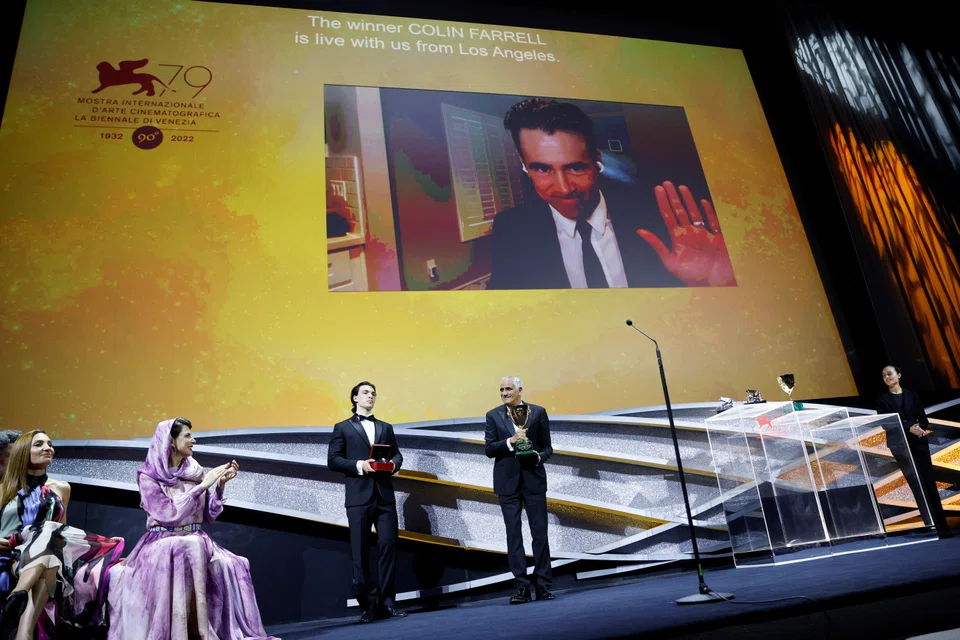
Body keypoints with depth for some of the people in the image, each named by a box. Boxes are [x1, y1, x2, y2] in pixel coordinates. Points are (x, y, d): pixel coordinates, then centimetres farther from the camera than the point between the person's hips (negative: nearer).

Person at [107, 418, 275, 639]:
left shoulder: (195, 471, 7)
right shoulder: (148, 477, -5)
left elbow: (208, 516, 8)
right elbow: (170, 514, -17)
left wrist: (220, 485, -6)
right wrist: (203, 485, -18)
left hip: (195, 540, 4)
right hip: (162, 542, -4)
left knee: (229, 567, -26)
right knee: (191, 550, -37)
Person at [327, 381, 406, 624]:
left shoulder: (386, 427, 20)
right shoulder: (343, 428, 9)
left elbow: (396, 454, 17)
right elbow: (333, 460, 0)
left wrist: (394, 464, -6)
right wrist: (359, 465, -14)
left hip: (385, 496, 3)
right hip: (359, 497, -3)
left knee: (388, 546, -1)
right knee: (360, 552, 0)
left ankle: (386, 602, 8)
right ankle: (368, 604, 10)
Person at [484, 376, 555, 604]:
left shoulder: (538, 412, 3)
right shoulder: (493, 416, 5)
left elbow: (547, 447, 6)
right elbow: (489, 449, -1)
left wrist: (539, 457, -15)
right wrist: (510, 441, -16)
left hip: (534, 479, 0)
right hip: (508, 482, 1)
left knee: (540, 533, 3)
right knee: (513, 534, 4)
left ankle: (543, 585, 15)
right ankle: (521, 587, 13)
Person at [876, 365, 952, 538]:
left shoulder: (912, 395, 11)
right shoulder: (882, 399, 4)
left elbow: (924, 420, 8)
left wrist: (920, 428, -14)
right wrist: (909, 428, -19)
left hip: (919, 441, 2)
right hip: (900, 444, -2)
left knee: (930, 482, -1)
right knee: (918, 484, -5)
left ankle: (942, 525, 2)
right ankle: (932, 526, -3)